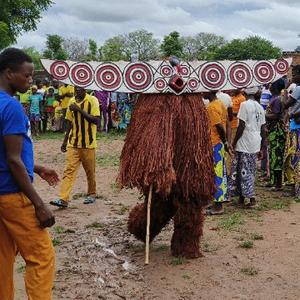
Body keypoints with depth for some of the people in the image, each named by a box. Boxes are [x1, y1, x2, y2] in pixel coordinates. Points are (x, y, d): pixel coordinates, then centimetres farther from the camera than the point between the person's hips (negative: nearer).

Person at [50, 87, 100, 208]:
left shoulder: (92, 100, -8)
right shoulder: (72, 101, 8)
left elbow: (96, 120, -17)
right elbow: (70, 122, 14)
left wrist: (80, 110, -22)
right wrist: (65, 141, 13)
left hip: (88, 143, -4)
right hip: (73, 143, 4)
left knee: (90, 171, 10)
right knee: (69, 170, -5)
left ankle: (92, 194, 29)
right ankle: (63, 199, -10)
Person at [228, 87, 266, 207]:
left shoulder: (245, 105, -10)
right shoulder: (260, 107, 10)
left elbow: (241, 126, -16)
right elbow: (263, 130, 11)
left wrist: (234, 142, -7)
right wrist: (261, 149, 17)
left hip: (245, 143, -7)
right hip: (255, 144, 7)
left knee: (244, 171, -1)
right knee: (250, 171, 13)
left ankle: (251, 198, -2)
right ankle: (241, 197, 20)